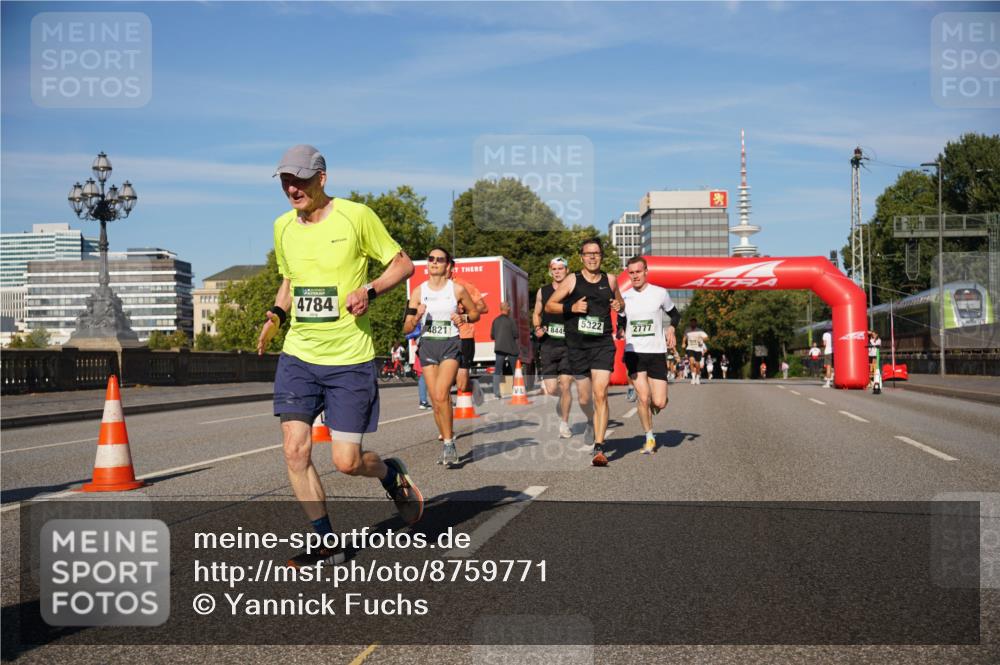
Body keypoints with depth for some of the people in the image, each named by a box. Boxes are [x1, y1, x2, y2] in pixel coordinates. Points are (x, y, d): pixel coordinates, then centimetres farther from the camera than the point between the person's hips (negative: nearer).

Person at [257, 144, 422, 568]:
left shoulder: (356, 215, -8)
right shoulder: (282, 226, 7)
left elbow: (403, 264, -1)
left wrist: (369, 290, -18)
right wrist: (276, 314, 4)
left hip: (350, 360, -4)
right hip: (297, 357, 5)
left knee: (346, 462, -3)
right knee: (295, 451, -6)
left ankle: (392, 474, 33)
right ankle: (328, 544, 11)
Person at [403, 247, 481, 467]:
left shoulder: (457, 290, 0)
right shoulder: (419, 291, 4)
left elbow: (475, 313, 14)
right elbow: (407, 329, 5)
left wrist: (463, 318, -7)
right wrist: (416, 316, -15)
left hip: (450, 344, -3)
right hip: (427, 345, 3)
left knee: (441, 395, -21)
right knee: (435, 401, 4)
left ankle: (448, 443, -10)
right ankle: (448, 445, 18)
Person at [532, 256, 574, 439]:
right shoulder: (542, 292, 8)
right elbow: (536, 313, 19)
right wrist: (537, 328, 0)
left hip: (569, 344, -2)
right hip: (548, 344, 2)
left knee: (565, 386, -5)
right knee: (551, 389, -2)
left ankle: (564, 423, 12)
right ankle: (564, 398, 34)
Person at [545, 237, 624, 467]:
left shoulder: (610, 280, 7)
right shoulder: (572, 280, 1)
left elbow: (620, 302, 24)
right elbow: (549, 306, 4)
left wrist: (618, 306, 0)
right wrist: (572, 307, -12)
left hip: (603, 344, 0)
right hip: (577, 345, 0)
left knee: (600, 394, -14)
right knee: (584, 398, 11)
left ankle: (599, 448, -13)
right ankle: (592, 423, 46)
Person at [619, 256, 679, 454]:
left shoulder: (660, 293, -1)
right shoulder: (624, 297, 4)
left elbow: (675, 314, 15)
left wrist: (671, 328, -4)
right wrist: (619, 331, -1)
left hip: (657, 352, 0)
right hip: (633, 353, 1)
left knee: (659, 403, -6)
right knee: (643, 399, -10)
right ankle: (649, 437, 11)